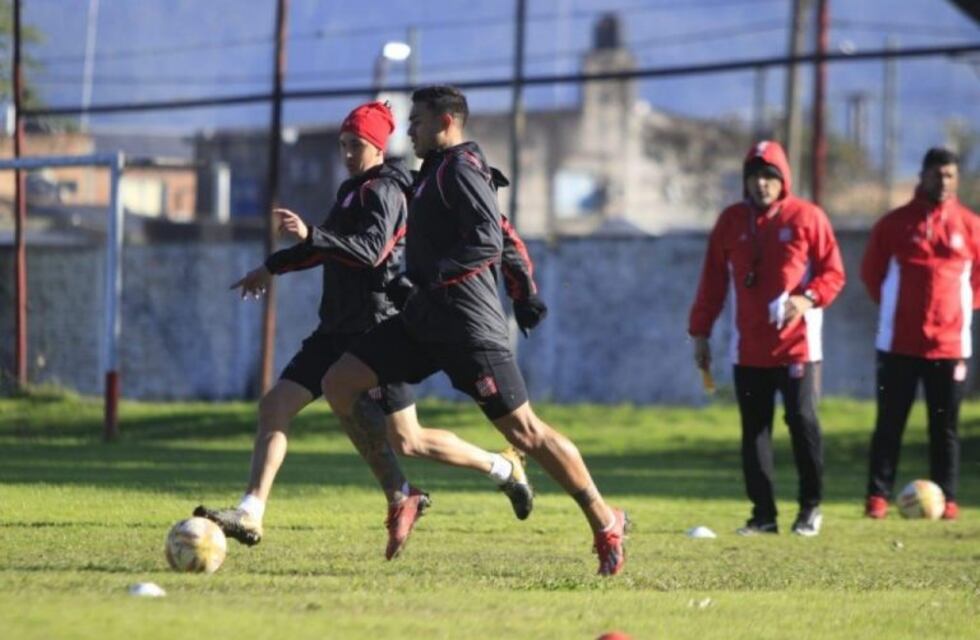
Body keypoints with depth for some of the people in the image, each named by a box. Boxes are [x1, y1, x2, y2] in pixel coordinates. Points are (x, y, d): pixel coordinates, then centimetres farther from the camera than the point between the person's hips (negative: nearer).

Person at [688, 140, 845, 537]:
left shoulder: (806, 217, -1)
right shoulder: (731, 221, 9)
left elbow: (833, 273, -1)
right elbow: (713, 281, 11)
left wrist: (807, 299, -19)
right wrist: (700, 333, 8)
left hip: (797, 345, -3)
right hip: (748, 348, 3)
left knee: (803, 422, -4)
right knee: (754, 430, 3)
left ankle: (811, 508, 9)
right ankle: (763, 514, 8)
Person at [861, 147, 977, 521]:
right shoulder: (893, 224, 2)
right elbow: (872, 272, 10)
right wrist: (891, 306, 4)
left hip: (950, 344, 1)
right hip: (899, 343, -1)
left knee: (945, 427, 3)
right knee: (890, 423, 0)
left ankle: (946, 499, 6)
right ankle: (878, 496, 1)